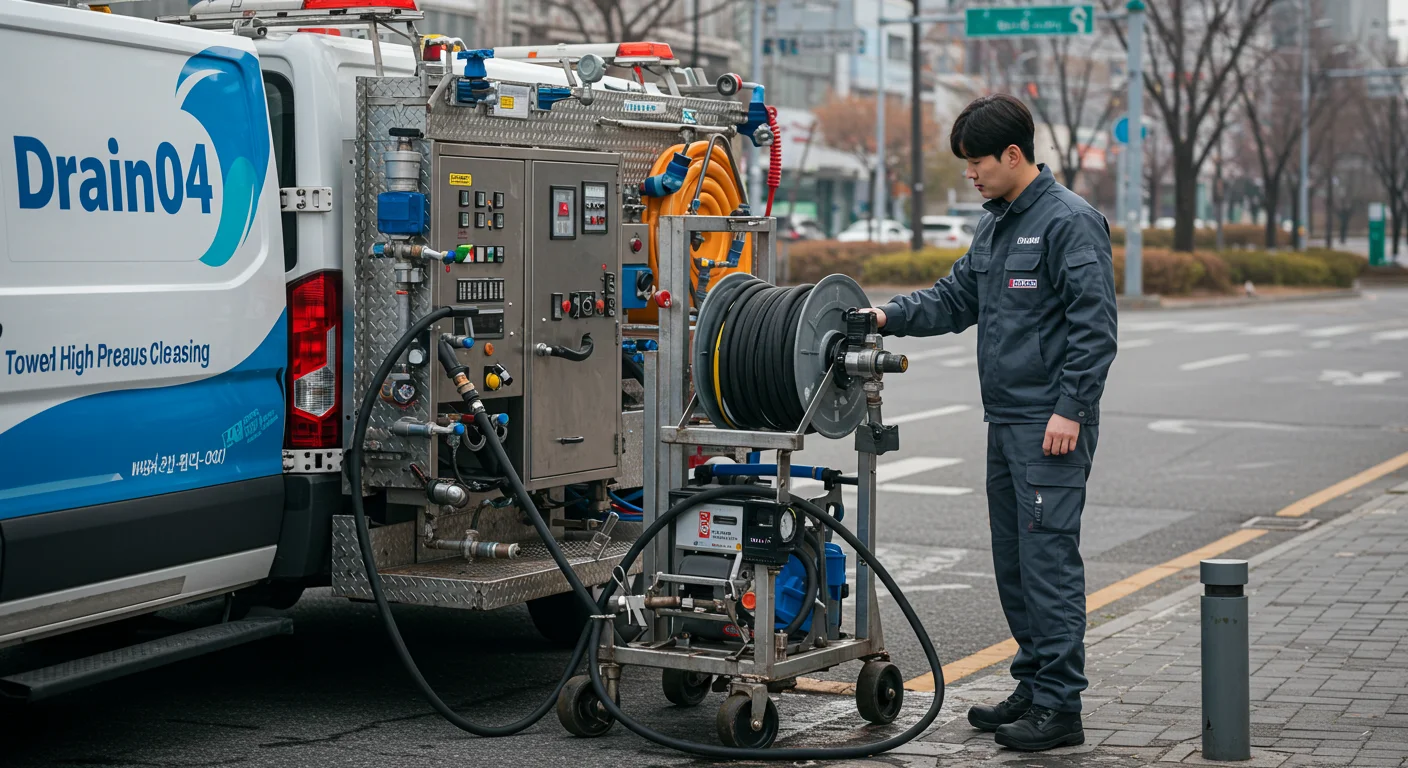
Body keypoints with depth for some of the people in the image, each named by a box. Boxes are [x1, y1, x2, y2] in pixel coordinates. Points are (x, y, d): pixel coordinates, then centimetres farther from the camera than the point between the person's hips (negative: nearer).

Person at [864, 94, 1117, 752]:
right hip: (1005, 422, 9)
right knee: (1013, 562, 13)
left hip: (1052, 426, -9)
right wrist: (889, 316, 6)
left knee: (1049, 560, -9)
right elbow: (956, 299, 21)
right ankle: (1034, 688, 22)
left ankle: (1060, 707, -5)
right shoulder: (995, 225, 16)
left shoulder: (1069, 221, -12)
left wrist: (1070, 409, -20)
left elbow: (1094, 325, -16)